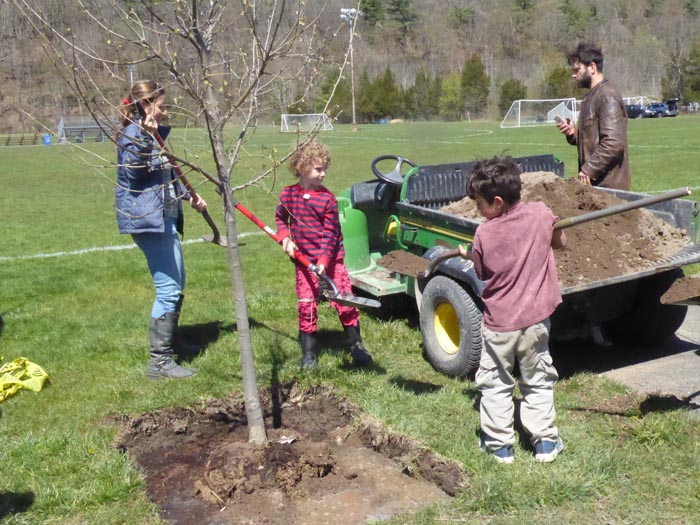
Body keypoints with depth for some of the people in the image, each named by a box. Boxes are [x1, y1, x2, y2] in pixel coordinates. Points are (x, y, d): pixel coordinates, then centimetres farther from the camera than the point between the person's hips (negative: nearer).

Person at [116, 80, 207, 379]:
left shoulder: (155, 134, 19)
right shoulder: (133, 134, -11)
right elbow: (133, 169, -28)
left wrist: (188, 196, 30)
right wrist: (146, 136, -37)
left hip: (165, 218, 11)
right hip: (148, 219, -11)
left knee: (175, 288, 18)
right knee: (168, 290, -11)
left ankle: (166, 347, 31)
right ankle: (159, 361, -3)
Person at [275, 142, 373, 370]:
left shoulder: (327, 199, -9)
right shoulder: (288, 194, -1)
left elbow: (330, 234, -11)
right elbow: (280, 218, 17)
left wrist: (323, 261, -20)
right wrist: (285, 238, 0)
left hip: (331, 259, -2)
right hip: (304, 261, 2)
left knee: (345, 302, -1)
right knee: (306, 306, 2)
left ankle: (356, 345, 18)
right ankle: (308, 353, 16)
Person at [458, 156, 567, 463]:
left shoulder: (484, 234, -15)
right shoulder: (540, 214, -10)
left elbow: (482, 274, 0)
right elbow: (561, 242, 8)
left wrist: (467, 255, 17)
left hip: (498, 325, -2)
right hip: (535, 320, 3)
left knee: (495, 385, 14)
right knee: (537, 382, 19)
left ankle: (500, 444, 20)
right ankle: (545, 441, 23)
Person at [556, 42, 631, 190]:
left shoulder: (608, 97, -13)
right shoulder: (591, 97, 17)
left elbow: (613, 143, -23)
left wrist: (588, 170, -21)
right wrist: (573, 133, 5)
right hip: (592, 182, 9)